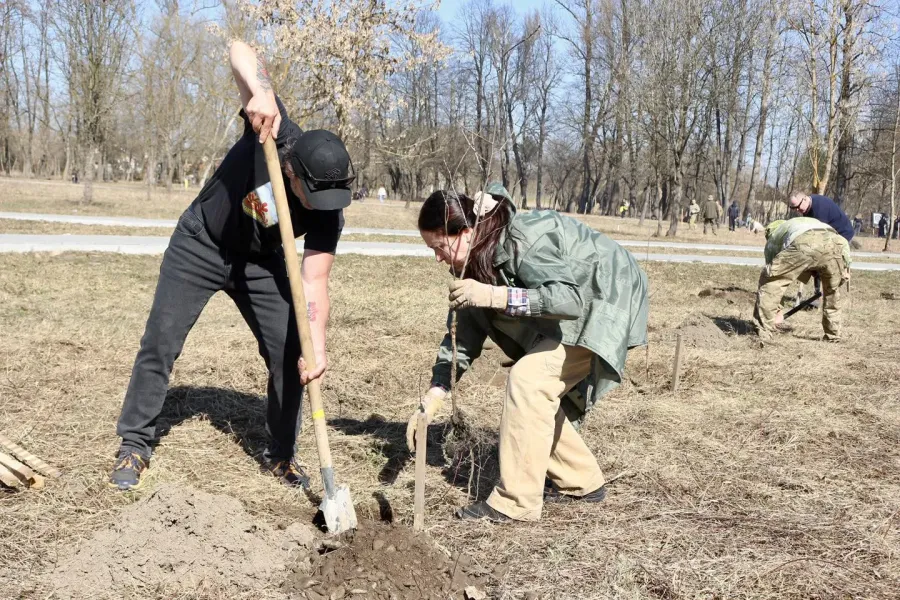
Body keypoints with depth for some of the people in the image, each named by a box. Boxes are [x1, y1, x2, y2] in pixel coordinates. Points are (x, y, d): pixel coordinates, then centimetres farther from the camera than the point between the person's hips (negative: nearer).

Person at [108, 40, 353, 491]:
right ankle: (134, 447, 11)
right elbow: (240, 51, -34)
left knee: (290, 352, -6)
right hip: (200, 246, -2)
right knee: (160, 343, -4)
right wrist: (262, 92, -56)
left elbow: (314, 283, -28)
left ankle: (281, 454, 12)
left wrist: (316, 345, -43)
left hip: (260, 263, 2)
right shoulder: (276, 134, -32)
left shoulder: (327, 215, -27)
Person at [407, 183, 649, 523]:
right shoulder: (476, 261, -3)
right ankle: (582, 483, 23)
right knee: (536, 393, 6)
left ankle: (516, 502, -14)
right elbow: (463, 335, -1)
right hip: (576, 304, 10)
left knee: (529, 379, -21)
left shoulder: (522, 240, -31)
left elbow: (571, 298, -40)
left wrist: (494, 295, -44)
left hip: (606, 302, -10)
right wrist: (433, 399, -9)